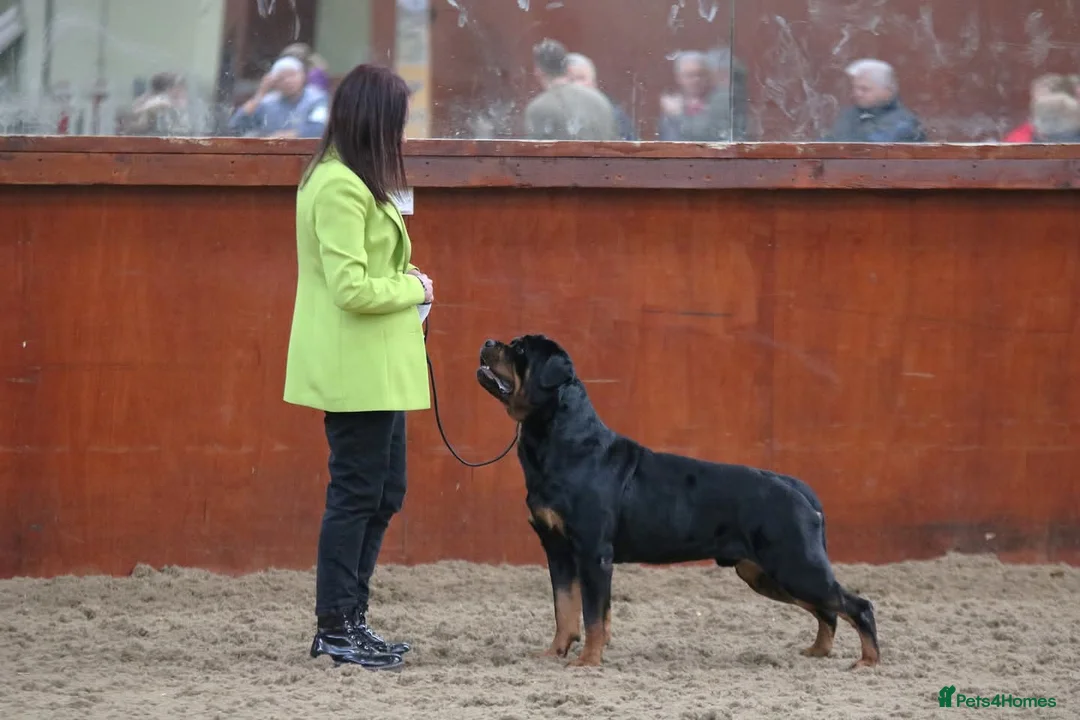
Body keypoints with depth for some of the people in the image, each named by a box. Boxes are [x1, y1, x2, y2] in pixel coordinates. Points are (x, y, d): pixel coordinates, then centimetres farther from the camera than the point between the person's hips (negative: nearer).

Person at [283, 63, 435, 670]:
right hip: (356, 369, -10)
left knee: (384, 492, 14)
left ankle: (350, 620, 19)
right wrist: (413, 288, -9)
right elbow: (351, 288, -23)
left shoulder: (349, 182, 14)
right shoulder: (340, 189, -19)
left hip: (376, 368, 10)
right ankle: (335, 627, 3)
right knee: (357, 493, -4)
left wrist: (404, 285, 6)